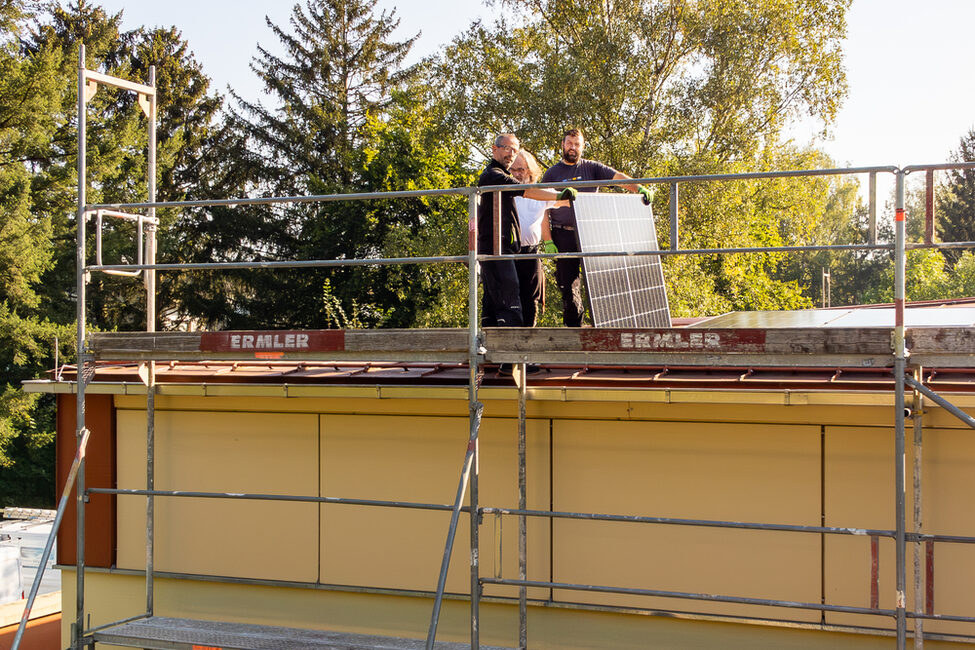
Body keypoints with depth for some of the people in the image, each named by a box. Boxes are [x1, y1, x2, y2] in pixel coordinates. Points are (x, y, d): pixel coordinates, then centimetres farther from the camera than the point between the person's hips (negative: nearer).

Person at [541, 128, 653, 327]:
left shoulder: (592, 168, 10)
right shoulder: (552, 173, 9)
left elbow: (618, 177, -3)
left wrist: (639, 189, -22)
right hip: (563, 235, 0)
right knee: (568, 283, 1)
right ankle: (573, 326, 8)